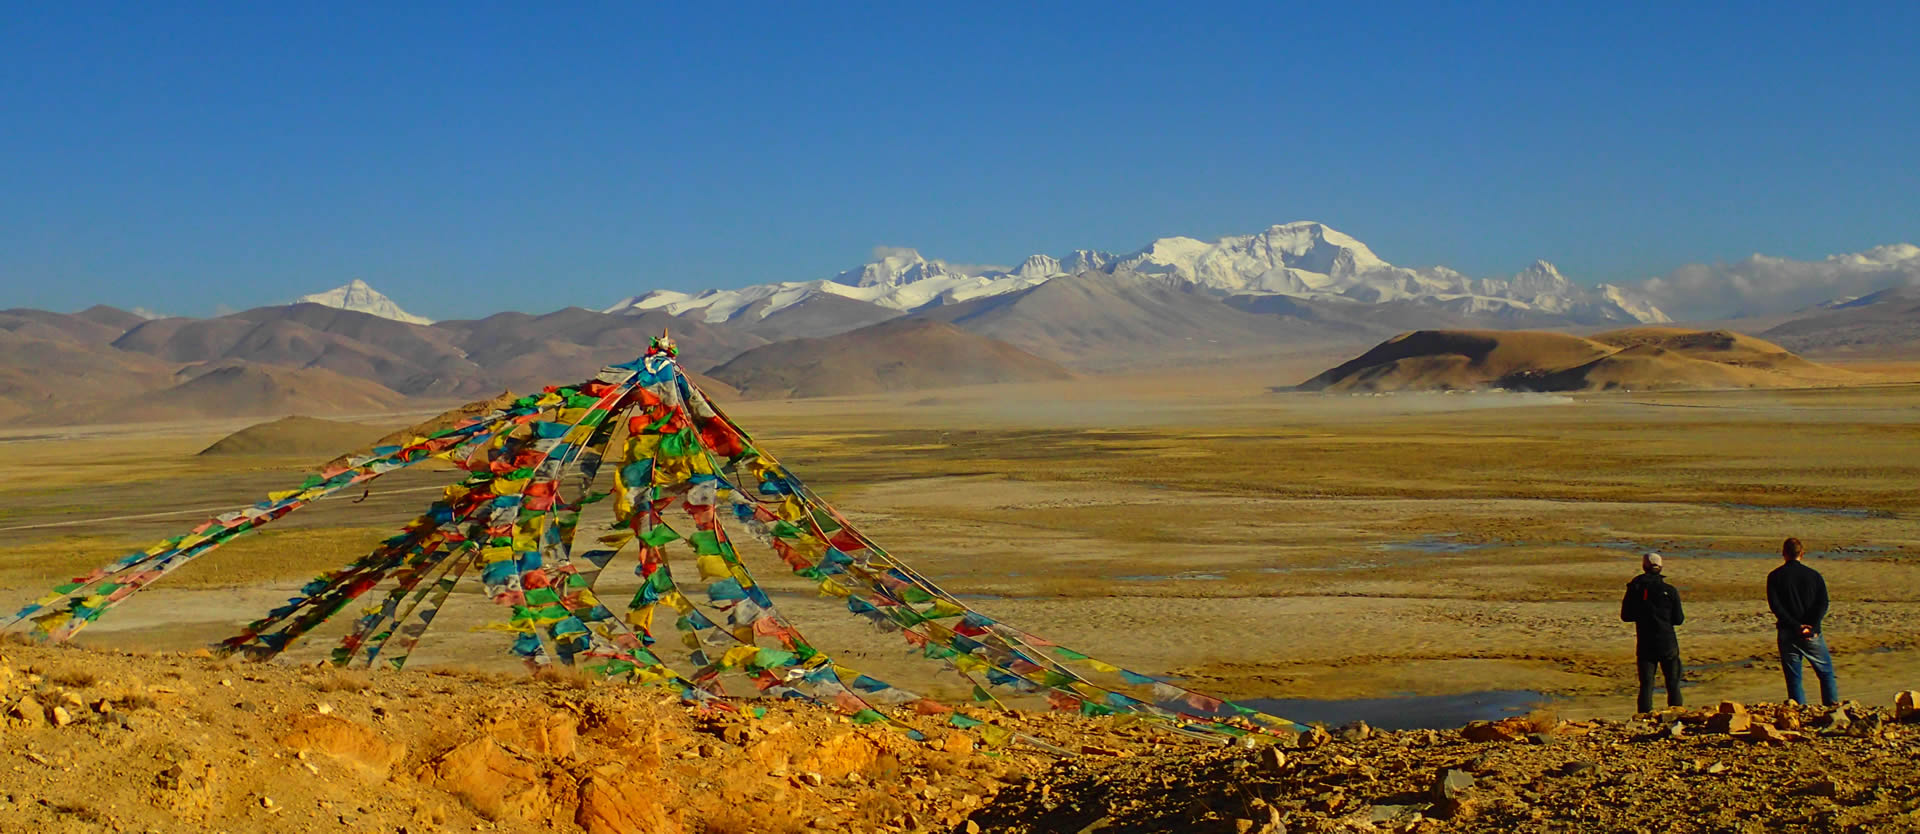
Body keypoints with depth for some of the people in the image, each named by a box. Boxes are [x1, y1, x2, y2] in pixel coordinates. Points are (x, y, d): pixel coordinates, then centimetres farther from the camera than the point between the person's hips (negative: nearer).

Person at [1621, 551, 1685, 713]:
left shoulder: (1635, 589, -2)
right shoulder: (1670, 591, -5)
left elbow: (1625, 615, 4)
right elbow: (1678, 619, -1)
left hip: (1645, 644, 1)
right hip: (1667, 644, -1)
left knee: (1646, 685, 3)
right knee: (1673, 684, 9)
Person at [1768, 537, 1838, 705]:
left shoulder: (1774, 577, 0)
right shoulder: (1814, 575, 3)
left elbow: (1775, 605, -10)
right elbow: (1823, 604, -7)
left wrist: (1796, 626, -14)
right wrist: (1811, 627, -15)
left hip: (1787, 634, -1)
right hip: (1812, 635, 1)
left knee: (1793, 679, 4)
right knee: (1826, 673, 13)